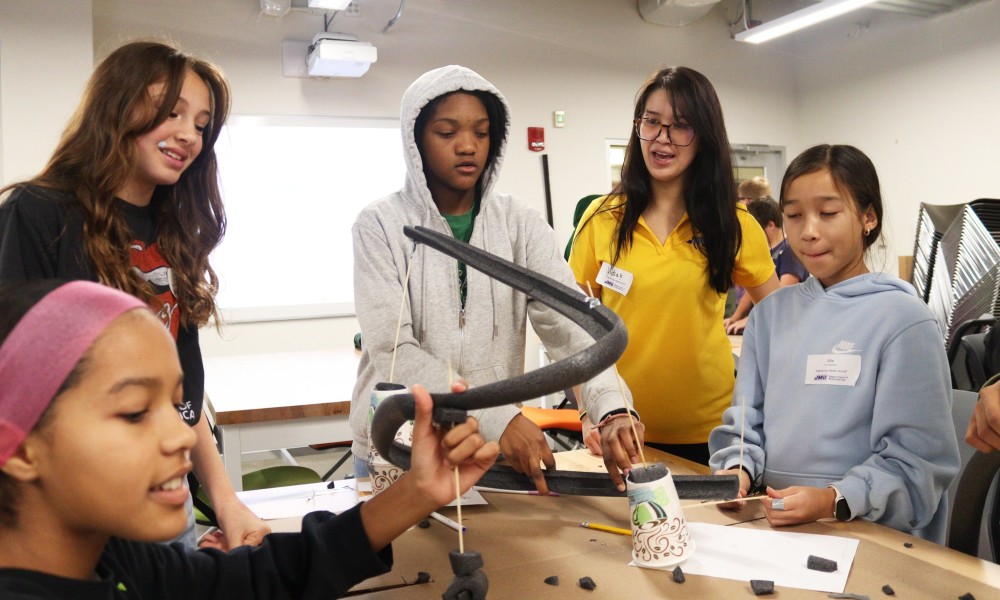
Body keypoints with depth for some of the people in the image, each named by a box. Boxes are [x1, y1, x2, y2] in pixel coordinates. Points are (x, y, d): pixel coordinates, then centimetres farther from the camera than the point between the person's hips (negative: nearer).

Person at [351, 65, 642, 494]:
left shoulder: (521, 224, -1)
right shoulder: (382, 224, -8)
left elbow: (569, 322, -13)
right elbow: (391, 348, -18)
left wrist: (612, 411, -32)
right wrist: (497, 417, -28)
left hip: (496, 451, 2)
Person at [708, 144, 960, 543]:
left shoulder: (903, 319, -5)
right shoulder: (771, 313, 10)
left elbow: (918, 459, -9)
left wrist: (835, 501, -21)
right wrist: (737, 469, -6)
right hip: (775, 524, 4)